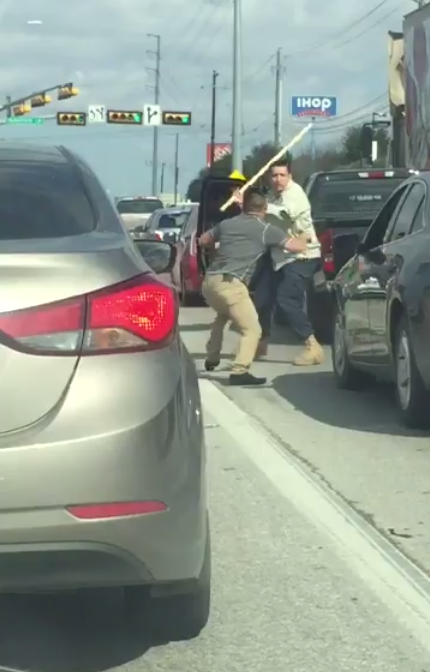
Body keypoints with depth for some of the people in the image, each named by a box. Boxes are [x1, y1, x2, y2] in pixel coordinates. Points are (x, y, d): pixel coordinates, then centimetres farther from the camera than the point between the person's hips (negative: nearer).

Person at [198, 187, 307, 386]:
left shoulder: (226, 224, 20)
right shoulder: (266, 230, 6)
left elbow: (202, 241, 34)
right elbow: (299, 247, 6)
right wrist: (302, 239, 29)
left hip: (209, 281, 7)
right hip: (230, 284, -7)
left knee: (223, 315, 35)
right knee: (252, 330, -3)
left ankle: (211, 359, 42)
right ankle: (240, 372, -21)